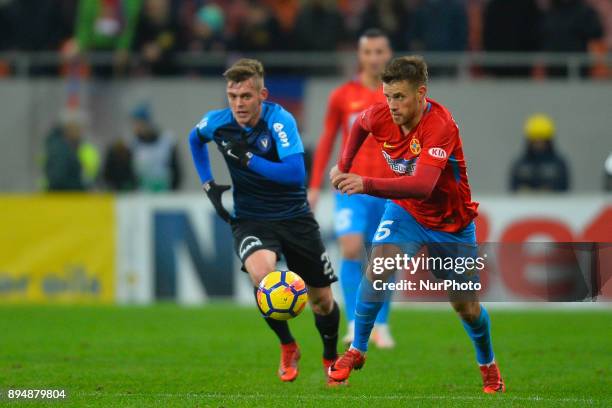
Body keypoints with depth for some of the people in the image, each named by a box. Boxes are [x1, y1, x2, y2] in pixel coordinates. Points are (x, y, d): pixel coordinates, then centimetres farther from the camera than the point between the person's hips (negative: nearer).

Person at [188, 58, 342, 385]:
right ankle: (287, 348, -9)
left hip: (294, 217, -1)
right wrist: (208, 184, 9)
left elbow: (295, 173, -32)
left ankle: (330, 358, 40)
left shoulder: (279, 120, -21)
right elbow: (195, 139, 17)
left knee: (322, 300, 7)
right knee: (261, 272, -32)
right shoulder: (217, 122, -9)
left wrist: (247, 159, -33)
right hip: (250, 220, 1)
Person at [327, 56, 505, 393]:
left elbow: (422, 185, -48)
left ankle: (488, 365, 33)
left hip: (452, 223, -3)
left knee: (466, 306, 4)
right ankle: (356, 351, -9)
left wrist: (366, 185, -56)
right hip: (406, 211, 3)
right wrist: (343, 166, 4)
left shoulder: (440, 125, -35)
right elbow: (360, 124, 11)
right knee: (378, 267, -24)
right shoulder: (380, 116, -18)